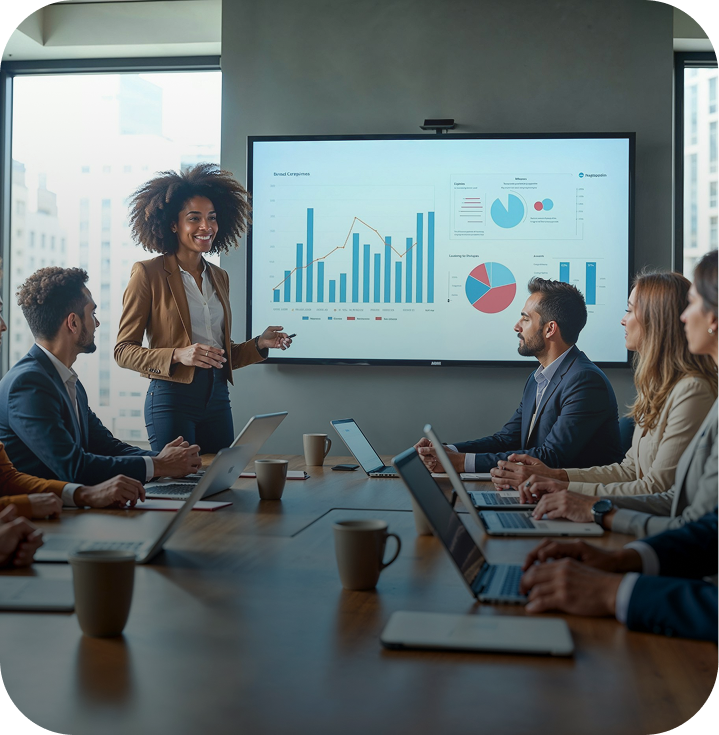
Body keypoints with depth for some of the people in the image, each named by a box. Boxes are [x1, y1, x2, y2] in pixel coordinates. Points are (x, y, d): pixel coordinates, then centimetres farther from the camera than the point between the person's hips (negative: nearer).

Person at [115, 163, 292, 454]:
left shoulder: (219, 277, 14)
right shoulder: (149, 273, -4)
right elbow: (124, 350, -6)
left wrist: (259, 344, 4)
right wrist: (178, 355, -19)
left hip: (217, 398, 6)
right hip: (172, 398, -6)